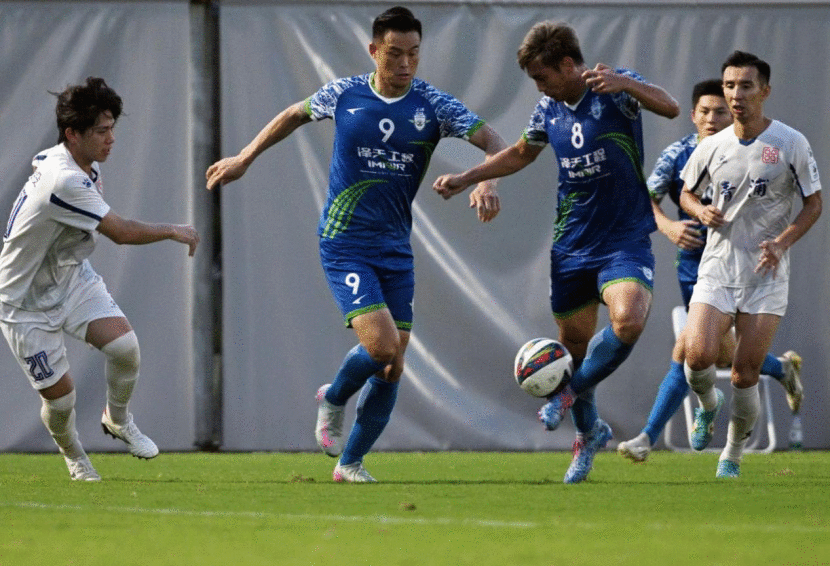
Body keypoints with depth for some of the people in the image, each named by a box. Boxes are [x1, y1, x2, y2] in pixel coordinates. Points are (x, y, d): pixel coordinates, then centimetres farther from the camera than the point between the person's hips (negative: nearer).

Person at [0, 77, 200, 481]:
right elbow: (121, 232, -28)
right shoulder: (65, 183, -34)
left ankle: (118, 418, 13)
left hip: (71, 276, 8)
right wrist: (173, 232, -14)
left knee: (124, 345, -15)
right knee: (59, 394, -4)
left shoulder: (70, 161, -4)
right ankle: (72, 455, 28)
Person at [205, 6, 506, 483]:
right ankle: (334, 399, 13)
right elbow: (295, 115, 16)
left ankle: (350, 462, 20)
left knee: (393, 366, 3)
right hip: (345, 244, -3)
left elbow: (493, 141, -8)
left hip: (396, 248, 3)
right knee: (381, 346, -20)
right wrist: (244, 158, 19)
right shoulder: (344, 95, -3)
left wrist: (487, 183, -28)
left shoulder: (433, 105, -3)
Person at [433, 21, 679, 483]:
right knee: (575, 341, 8)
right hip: (572, 244, 5)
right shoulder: (549, 109, 7)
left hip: (626, 238, -5)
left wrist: (624, 83, -44)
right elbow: (521, 154, 26)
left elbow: (669, 107, -27)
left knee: (628, 320, -29)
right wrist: (466, 179, 18)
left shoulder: (616, 90, -10)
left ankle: (573, 391, -5)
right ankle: (588, 432, 31)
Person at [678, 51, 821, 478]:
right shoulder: (711, 147, 3)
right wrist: (702, 212, -5)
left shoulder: (791, 144, -4)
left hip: (766, 275, -2)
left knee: (746, 374, -1)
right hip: (716, 270, 2)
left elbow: (814, 204, 2)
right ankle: (708, 404, 17)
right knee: (698, 355, -18)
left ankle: (732, 457, 19)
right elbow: (687, 194, 19)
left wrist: (781, 242, -14)